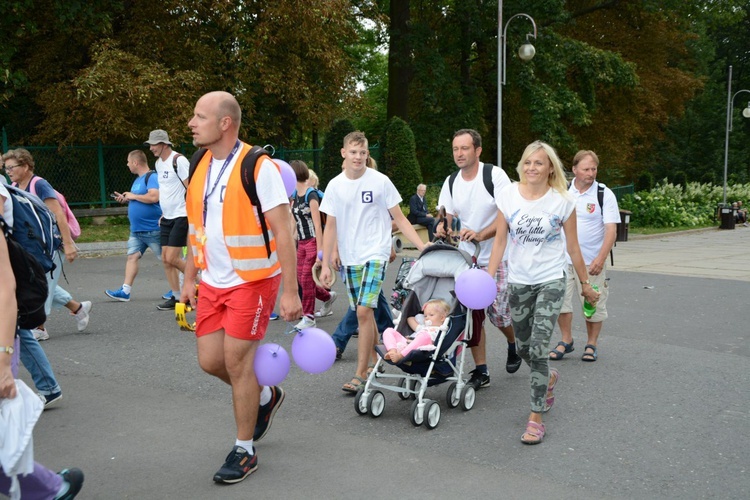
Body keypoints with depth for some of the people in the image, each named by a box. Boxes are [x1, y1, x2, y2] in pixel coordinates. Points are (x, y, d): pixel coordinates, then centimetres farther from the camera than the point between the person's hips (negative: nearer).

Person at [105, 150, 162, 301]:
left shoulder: (152, 177, -14)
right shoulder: (138, 179, 16)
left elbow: (154, 197, -29)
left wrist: (133, 196, -17)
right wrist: (126, 198, 9)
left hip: (152, 229, -9)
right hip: (136, 230, 9)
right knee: (132, 256, 4)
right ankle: (125, 291, 4)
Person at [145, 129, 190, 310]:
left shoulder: (179, 161, -14)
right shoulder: (158, 163, 13)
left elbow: (192, 189, -16)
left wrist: (192, 219, -18)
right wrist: (164, 213, 19)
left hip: (182, 217, -9)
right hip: (167, 218, 9)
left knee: (172, 258, -12)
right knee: (166, 259, 6)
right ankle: (175, 297, 15)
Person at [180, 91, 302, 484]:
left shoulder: (258, 167, -16)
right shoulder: (200, 167, 6)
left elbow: (283, 232, -16)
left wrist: (291, 291, -19)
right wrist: (189, 280, 13)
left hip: (252, 280, -7)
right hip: (212, 282, 7)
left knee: (236, 361, -3)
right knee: (210, 360, 7)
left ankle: (244, 451, 16)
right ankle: (265, 397, 36)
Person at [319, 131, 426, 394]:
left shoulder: (380, 182, -4)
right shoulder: (335, 185, 4)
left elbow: (400, 219, 0)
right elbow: (330, 227, 8)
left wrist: (423, 247, -9)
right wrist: (325, 265, 4)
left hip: (375, 254, -4)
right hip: (349, 259, 4)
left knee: (364, 311, -14)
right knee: (365, 314, 10)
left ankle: (361, 374, -8)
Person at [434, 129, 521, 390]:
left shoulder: (495, 175, -11)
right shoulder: (451, 182, 6)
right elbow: (448, 216, 10)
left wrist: (481, 234, -27)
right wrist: (443, 226, -14)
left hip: (497, 256, -4)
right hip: (467, 258, 5)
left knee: (497, 310, -5)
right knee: (472, 314, 3)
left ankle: (514, 344, 29)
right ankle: (480, 371, 13)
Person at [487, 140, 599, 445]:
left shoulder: (562, 202, -7)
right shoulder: (508, 196, -3)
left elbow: (573, 248, 1)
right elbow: (500, 240, -1)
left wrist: (586, 285, 7)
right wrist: (489, 277, -9)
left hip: (551, 282, -3)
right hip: (518, 282, 3)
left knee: (538, 348, -13)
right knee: (523, 349, 15)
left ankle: (536, 419, -3)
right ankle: (549, 378, 49)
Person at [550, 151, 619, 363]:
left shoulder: (605, 194, -7)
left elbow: (611, 230, -12)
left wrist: (601, 259, -22)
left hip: (592, 261, -3)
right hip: (563, 258, 3)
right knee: (561, 300, 4)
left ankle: (591, 345, 20)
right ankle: (566, 341, 20)